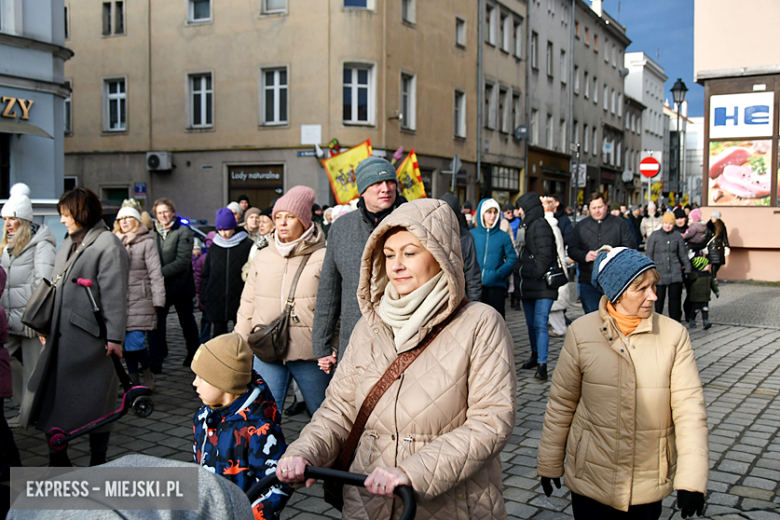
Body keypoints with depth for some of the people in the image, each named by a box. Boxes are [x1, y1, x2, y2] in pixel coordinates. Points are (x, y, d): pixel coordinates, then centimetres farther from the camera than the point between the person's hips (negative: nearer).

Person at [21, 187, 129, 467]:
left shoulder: (108, 245, -11)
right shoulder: (69, 244, 16)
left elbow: (114, 295, -17)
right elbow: (56, 288, 22)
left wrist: (114, 337, -21)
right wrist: (46, 326, 19)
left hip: (91, 339, -8)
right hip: (62, 337, 8)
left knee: (94, 402, 4)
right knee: (52, 399, 10)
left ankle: (97, 465, 18)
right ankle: (58, 460, 25)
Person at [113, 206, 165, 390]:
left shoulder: (147, 242, 0)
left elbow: (155, 273, -4)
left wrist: (157, 301, -9)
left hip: (140, 301, -5)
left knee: (135, 343, -12)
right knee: (126, 344, 8)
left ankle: (147, 372, 13)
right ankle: (133, 380, 19)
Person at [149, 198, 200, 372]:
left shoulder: (183, 231, -7)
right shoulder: (153, 232, 6)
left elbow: (183, 261, -16)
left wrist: (160, 273, -21)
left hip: (181, 285, -3)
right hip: (159, 286, 3)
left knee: (187, 321, 15)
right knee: (156, 322, -7)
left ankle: (194, 352, 32)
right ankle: (155, 362, -5)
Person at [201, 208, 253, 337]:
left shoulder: (247, 246, -4)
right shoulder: (214, 247, 8)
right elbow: (205, 274, 14)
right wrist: (203, 297, 9)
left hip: (239, 301, -3)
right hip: (216, 302, 3)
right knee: (218, 335, 7)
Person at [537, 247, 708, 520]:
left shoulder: (674, 335, -7)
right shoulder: (581, 332, -7)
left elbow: (690, 407, -7)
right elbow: (561, 404, -1)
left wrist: (692, 478, -12)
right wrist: (549, 464, 5)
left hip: (649, 485, 1)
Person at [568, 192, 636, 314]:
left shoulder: (620, 223, 8)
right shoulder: (581, 225, 14)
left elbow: (630, 246, 2)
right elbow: (572, 249, 10)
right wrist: (584, 256, -11)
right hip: (588, 281, 2)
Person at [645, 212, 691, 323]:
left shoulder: (677, 236, 7)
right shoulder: (654, 236, 1)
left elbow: (683, 254, 15)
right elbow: (649, 254, 1)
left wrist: (688, 269, 15)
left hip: (675, 273, 1)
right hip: (659, 272, -1)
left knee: (675, 299, -3)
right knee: (659, 299, 5)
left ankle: (675, 322, 4)